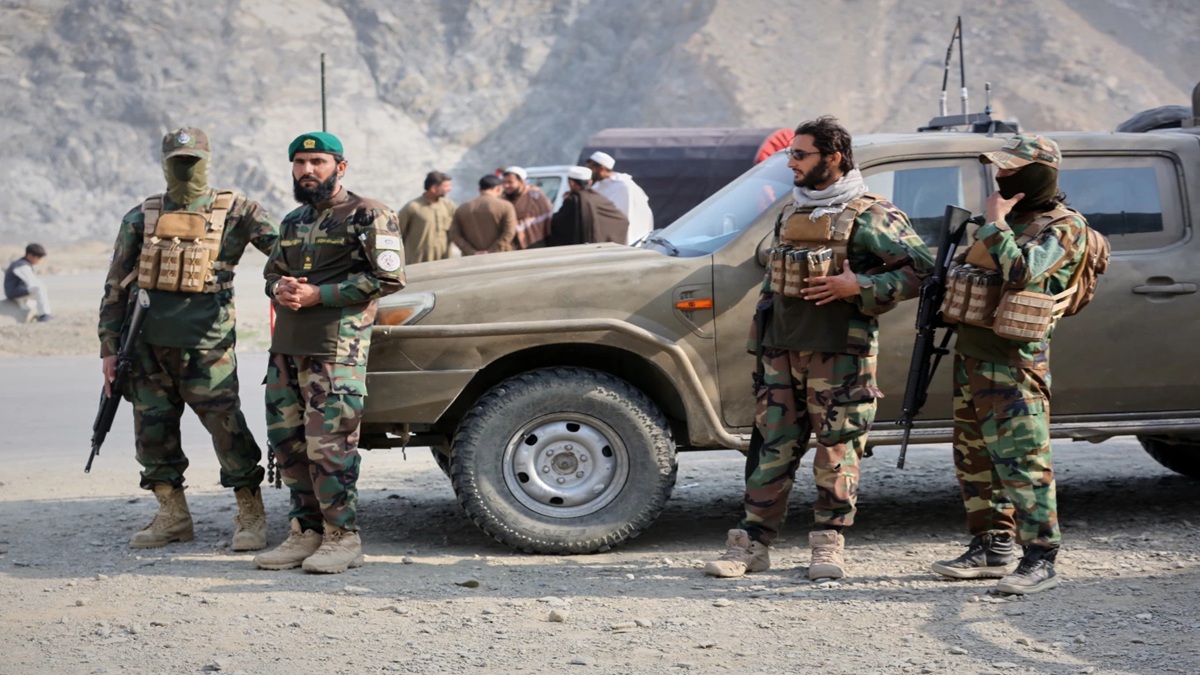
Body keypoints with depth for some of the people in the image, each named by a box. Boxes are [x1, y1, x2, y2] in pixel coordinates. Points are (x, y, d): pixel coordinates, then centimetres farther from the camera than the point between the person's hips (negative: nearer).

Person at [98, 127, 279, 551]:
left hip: (205, 345, -4)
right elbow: (115, 287, 12)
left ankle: (251, 516, 5)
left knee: (227, 428, -8)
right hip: (148, 344, 4)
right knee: (153, 434, 7)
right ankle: (172, 516, 21)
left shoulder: (235, 211, 3)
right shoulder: (141, 218, 11)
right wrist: (109, 349, 8)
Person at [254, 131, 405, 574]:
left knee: (328, 445, -10)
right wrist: (280, 289, 2)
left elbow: (389, 277, -12)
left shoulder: (366, 216, -4)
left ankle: (343, 538, 0)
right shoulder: (293, 222, 20)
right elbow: (272, 271, 29)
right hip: (286, 346, 8)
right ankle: (306, 532, 18)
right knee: (287, 442, 8)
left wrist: (317, 295, -14)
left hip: (336, 349, -8)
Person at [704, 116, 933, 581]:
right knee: (772, 448, 6)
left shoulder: (869, 216, -5)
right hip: (782, 350, 6)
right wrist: (760, 341, 20)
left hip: (840, 354, -6)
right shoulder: (790, 211, 16)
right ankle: (752, 543, 10)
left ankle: (830, 545, 11)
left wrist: (858, 287, -18)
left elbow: (920, 269, -10)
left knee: (837, 450, 1)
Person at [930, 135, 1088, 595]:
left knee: (1021, 460, -12)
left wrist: (996, 223, -14)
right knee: (977, 459, 13)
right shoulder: (1009, 218, 18)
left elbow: (1020, 272, -25)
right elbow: (959, 267, 22)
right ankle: (991, 549, 21)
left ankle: (1040, 560, -9)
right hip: (970, 355, 9)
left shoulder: (1063, 227, -9)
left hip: (1013, 362, -9)